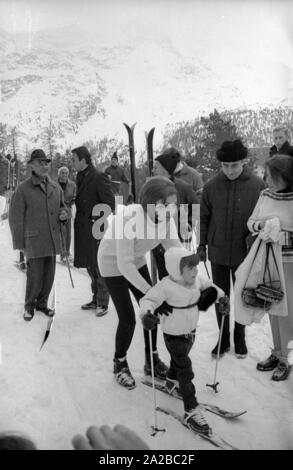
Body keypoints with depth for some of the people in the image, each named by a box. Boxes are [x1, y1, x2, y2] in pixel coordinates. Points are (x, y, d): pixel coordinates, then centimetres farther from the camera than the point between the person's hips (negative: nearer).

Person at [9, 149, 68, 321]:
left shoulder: (56, 187, 8)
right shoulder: (23, 189, -7)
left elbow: (62, 206, 24)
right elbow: (16, 218, -5)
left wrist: (64, 214, -1)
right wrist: (19, 244, -6)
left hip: (52, 240, 5)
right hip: (34, 241, -5)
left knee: (49, 276, 11)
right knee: (35, 276, -1)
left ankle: (42, 303, 32)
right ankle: (29, 306, 23)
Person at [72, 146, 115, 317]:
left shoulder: (99, 177, -12)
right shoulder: (80, 177, 12)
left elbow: (110, 204, -15)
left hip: (97, 231, -8)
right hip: (84, 230, 8)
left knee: (99, 268, 1)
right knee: (90, 267, 16)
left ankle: (103, 303, 13)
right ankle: (96, 299, 29)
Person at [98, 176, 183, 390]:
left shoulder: (166, 218, -18)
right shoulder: (130, 218, -37)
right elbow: (124, 265, -36)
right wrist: (150, 291, -36)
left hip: (137, 262, 6)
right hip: (113, 264, -6)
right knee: (128, 318, -5)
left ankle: (152, 360, 28)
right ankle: (120, 364, 23)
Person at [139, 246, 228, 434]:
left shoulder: (196, 280, -9)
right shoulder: (166, 286, -30)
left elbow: (208, 285, 12)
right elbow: (148, 299, -31)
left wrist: (221, 296, 0)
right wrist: (146, 314, -50)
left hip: (191, 331, 7)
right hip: (174, 336, -7)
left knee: (179, 360, 30)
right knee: (186, 371, -7)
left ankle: (172, 383, 58)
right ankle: (192, 411, 3)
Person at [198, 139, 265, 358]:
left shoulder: (258, 185, -10)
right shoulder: (211, 186, -5)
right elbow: (204, 217, 4)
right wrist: (202, 245, 4)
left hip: (244, 253, -1)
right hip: (217, 252, 2)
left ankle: (240, 338, 33)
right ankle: (223, 339, 30)